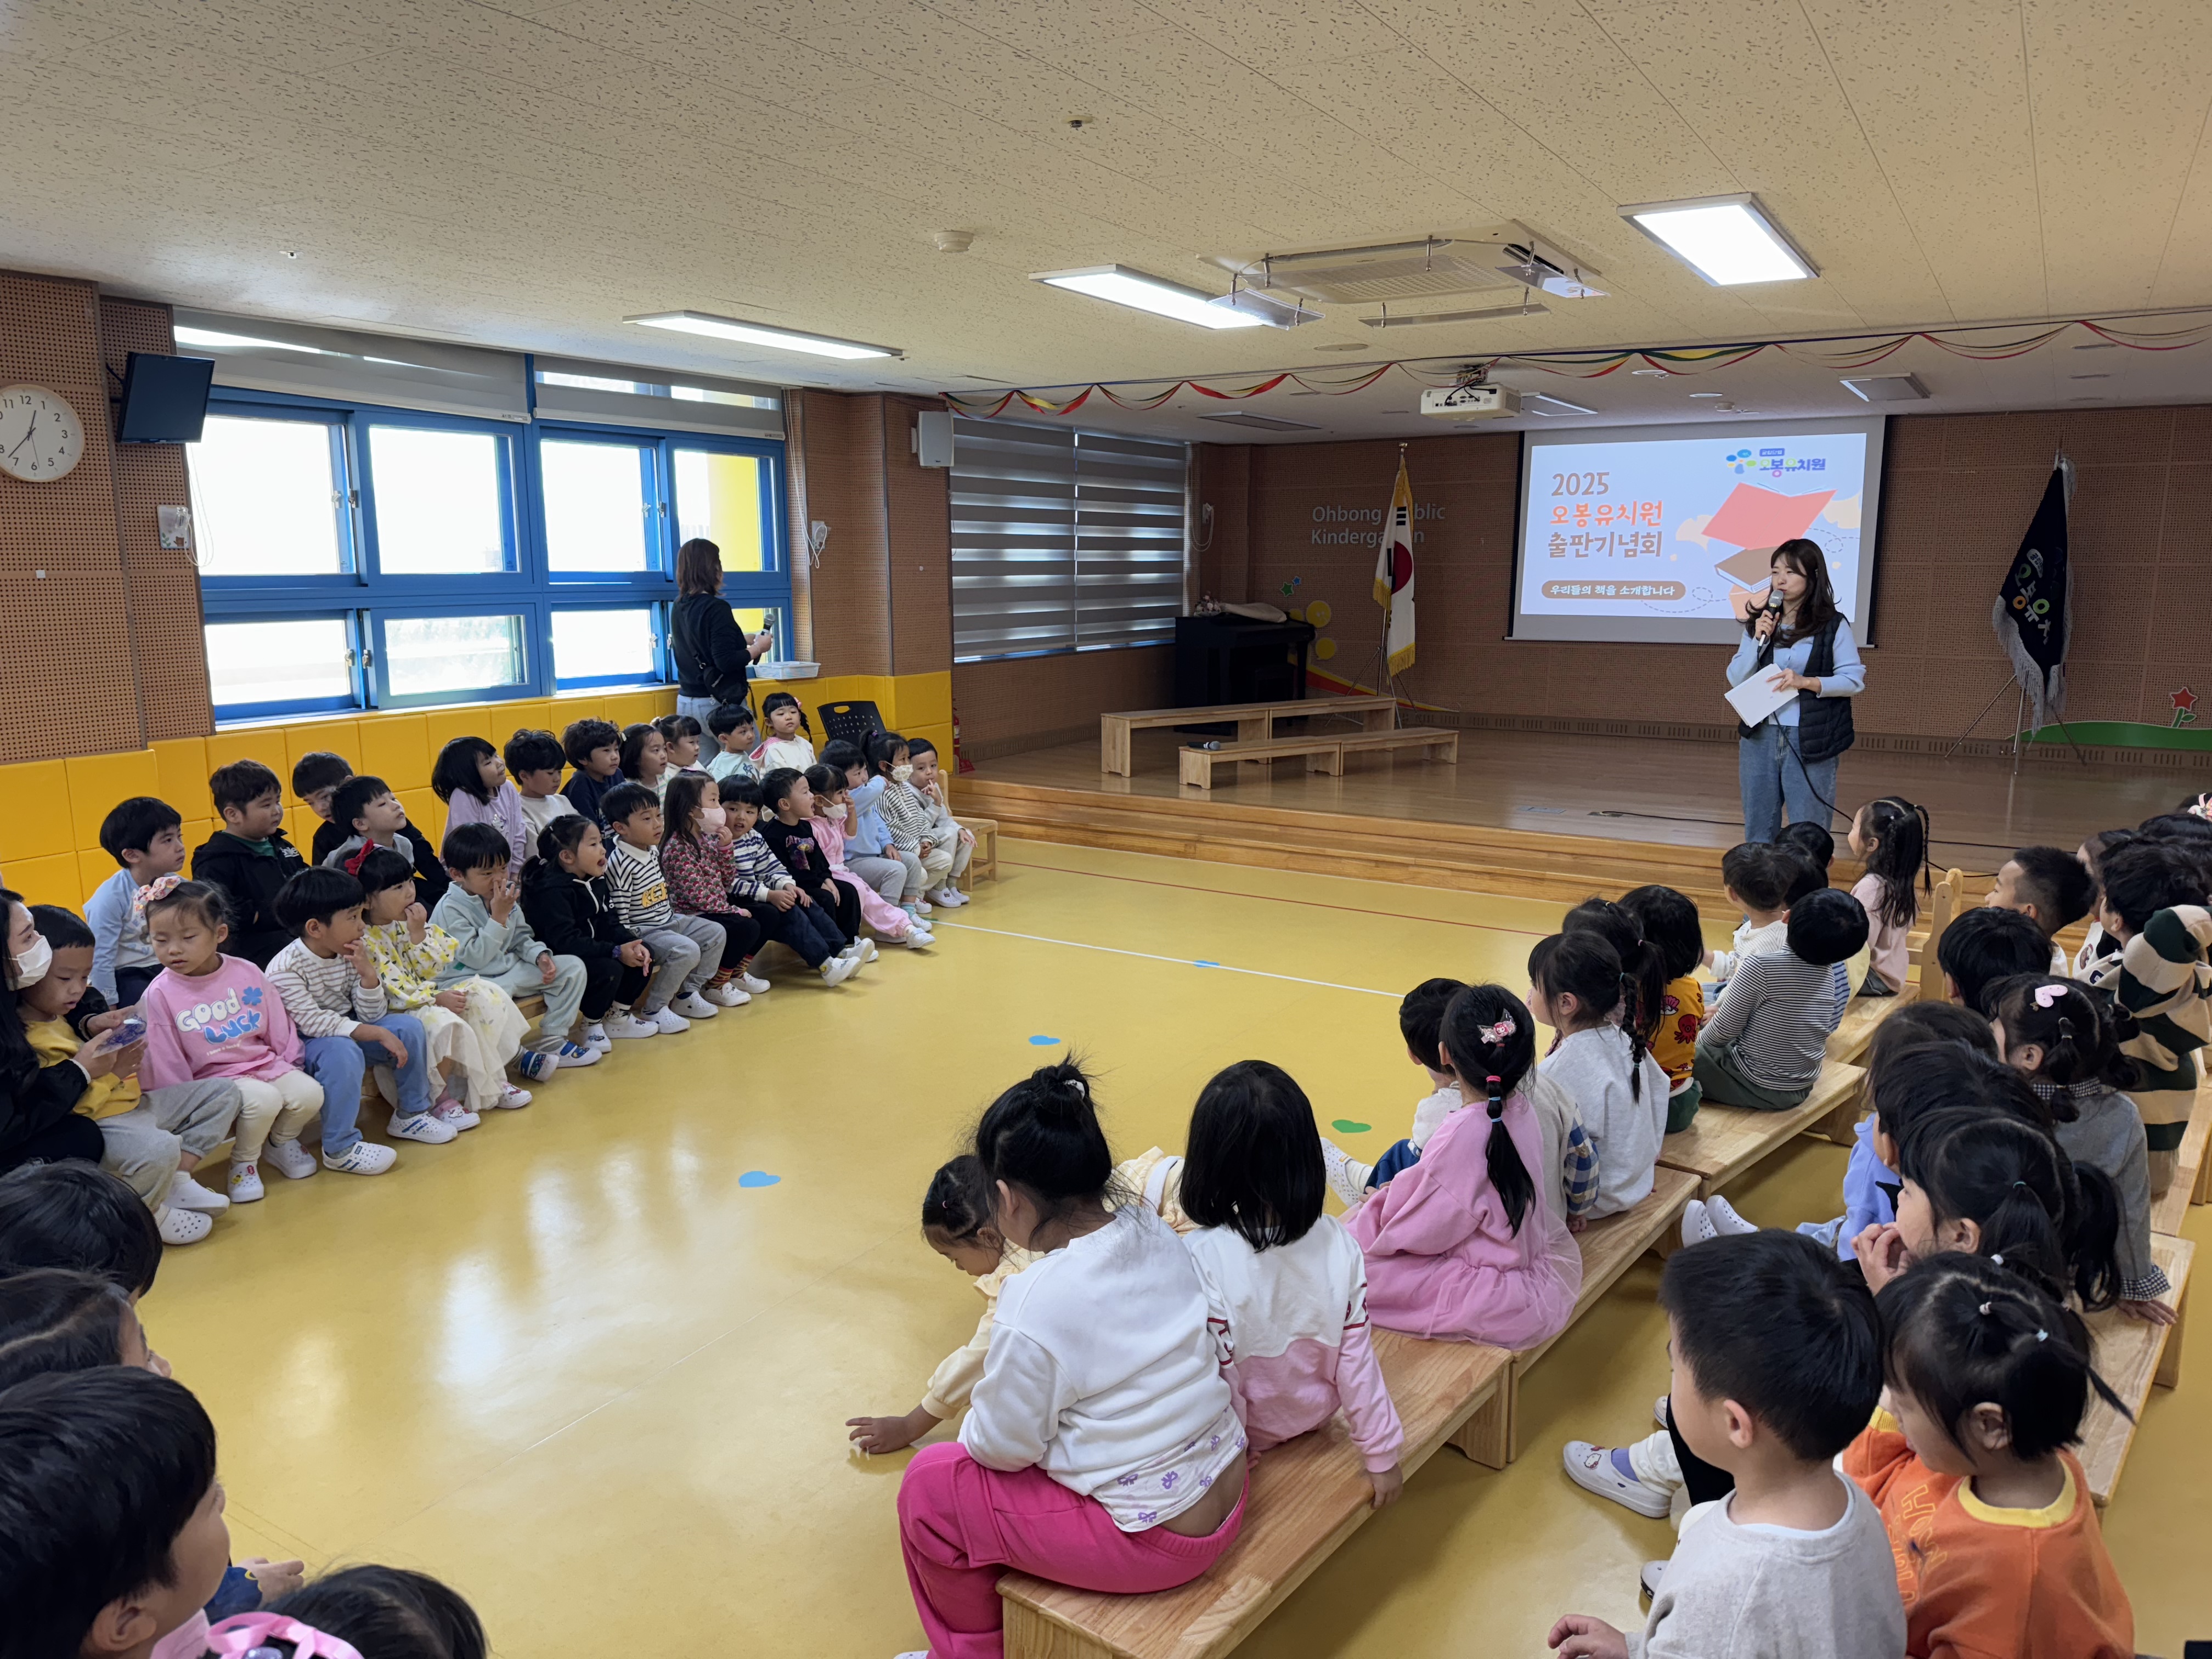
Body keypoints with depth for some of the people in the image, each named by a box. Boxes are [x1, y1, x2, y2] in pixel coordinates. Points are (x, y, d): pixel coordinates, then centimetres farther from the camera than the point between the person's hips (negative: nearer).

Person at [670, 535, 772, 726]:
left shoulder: (679, 607, 8)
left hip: (686, 702, 8)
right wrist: (758, 648, -5)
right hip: (719, 703, -8)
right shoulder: (716, 608, -15)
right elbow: (726, 662, -20)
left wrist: (744, 640, 22)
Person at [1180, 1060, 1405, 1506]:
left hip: (1250, 1428, -4)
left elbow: (1218, 1376, -23)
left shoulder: (1199, 1260, -32)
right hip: (1314, 1414, 4)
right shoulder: (1338, 1244, -21)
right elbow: (1357, 1358, -14)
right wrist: (1382, 1453, -1)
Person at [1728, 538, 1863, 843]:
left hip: (1810, 740, -4)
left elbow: (1855, 680, -5)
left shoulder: (1832, 626, -4)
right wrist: (1758, 639, -9)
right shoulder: (1760, 622, 8)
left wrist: (1806, 682, -19)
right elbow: (1735, 679, 4)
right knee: (1758, 828, 12)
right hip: (1759, 737, 4)